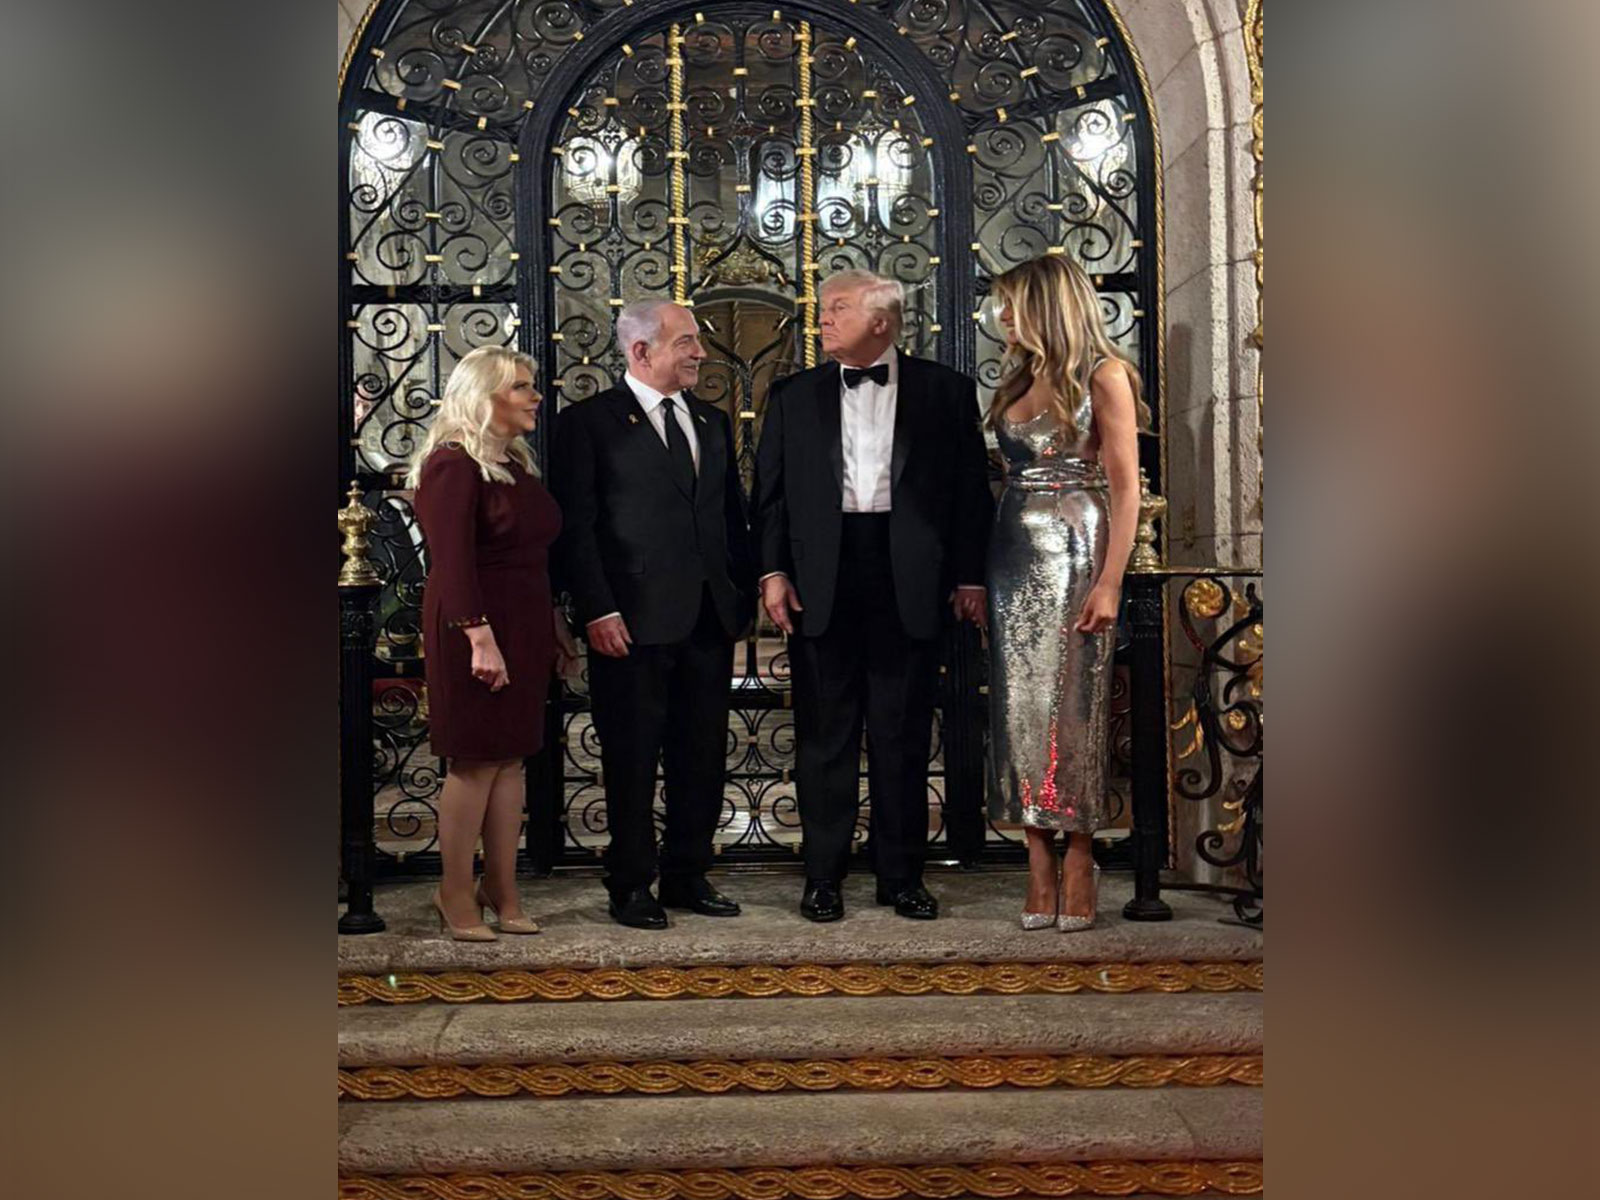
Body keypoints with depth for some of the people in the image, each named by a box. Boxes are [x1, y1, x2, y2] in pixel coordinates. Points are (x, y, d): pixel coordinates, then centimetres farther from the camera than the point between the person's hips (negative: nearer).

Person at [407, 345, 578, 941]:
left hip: (524, 628, 8)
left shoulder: (516, 462, 14)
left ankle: (501, 889, 17)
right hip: (475, 629, -8)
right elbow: (452, 563, -19)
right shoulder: (452, 464, -12)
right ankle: (456, 894, 11)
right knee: (474, 760, -2)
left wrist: (556, 624, 18)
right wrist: (480, 638, -25)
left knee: (511, 757, 9)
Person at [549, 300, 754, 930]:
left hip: (709, 619, 6)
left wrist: (745, 594, 9)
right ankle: (632, 885, 16)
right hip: (632, 621, -6)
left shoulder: (713, 421, 15)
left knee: (703, 756, 11)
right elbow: (574, 527, -8)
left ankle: (688, 875, 24)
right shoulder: (588, 422, -3)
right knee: (632, 760, 3)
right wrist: (597, 610, -15)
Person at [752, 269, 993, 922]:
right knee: (824, 734, 5)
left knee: (904, 734, 6)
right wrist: (772, 571, -2)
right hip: (820, 583, 1)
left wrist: (969, 575, -1)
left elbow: (971, 487, 5)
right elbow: (770, 492, 8)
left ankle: (902, 876, 18)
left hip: (908, 580, -1)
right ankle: (822, 877, 15)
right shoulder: (794, 396, 10)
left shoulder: (945, 390, 6)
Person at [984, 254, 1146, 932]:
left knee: (1070, 702, -4)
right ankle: (1039, 872, 7)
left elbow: (1126, 489, -9)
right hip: (1014, 556, 6)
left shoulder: (1102, 376, -3)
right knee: (1021, 703, 2)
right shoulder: (1019, 380, 16)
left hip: (1075, 552, -6)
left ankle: (1078, 865, 4)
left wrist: (1109, 583, -17)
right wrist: (980, 568, 7)